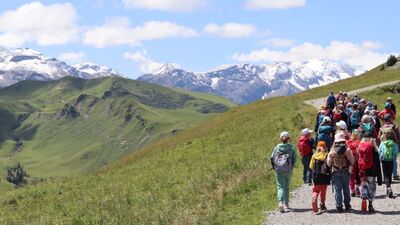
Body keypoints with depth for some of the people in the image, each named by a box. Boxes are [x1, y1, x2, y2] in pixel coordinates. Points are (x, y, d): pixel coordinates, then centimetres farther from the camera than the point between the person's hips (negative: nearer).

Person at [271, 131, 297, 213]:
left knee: (280, 187, -1)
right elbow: (294, 159, -2)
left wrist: (274, 167, 13)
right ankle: (286, 204, 17)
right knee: (287, 187, 14)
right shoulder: (291, 147, -1)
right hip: (288, 170, 0)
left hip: (279, 170, 0)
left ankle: (280, 203, -22)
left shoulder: (277, 147, 2)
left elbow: (272, 158, 1)